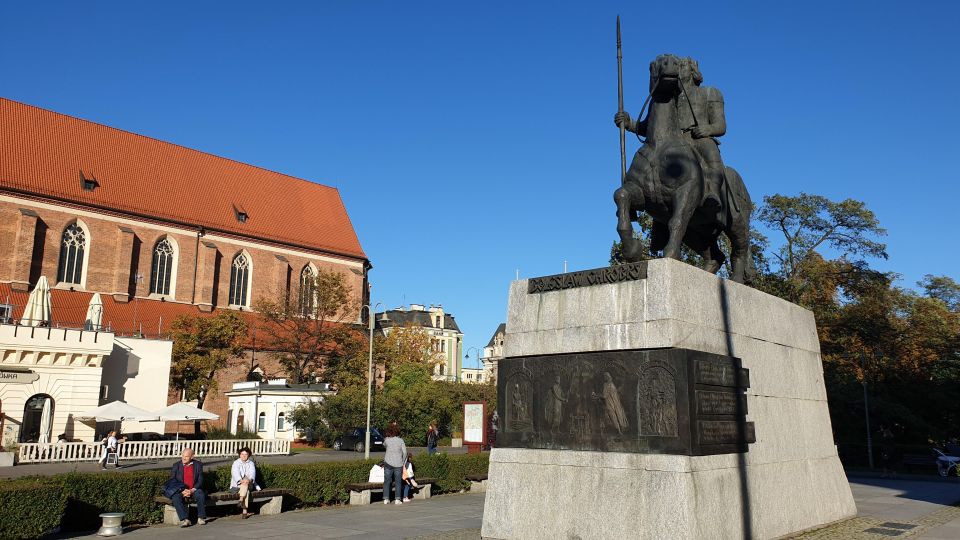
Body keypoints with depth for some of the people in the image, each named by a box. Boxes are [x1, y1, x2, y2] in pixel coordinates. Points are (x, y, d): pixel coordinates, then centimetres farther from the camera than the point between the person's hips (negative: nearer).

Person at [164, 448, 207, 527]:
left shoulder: (198, 465, 3)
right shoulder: (176, 466, 4)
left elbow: (200, 480, 0)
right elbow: (172, 481, -1)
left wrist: (192, 490, -17)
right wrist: (182, 490, -16)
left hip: (194, 490, 0)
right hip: (180, 490, 0)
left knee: (201, 495, -31)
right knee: (176, 498, -32)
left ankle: (201, 518, -16)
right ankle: (184, 520, -34)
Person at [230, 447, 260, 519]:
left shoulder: (251, 463, 13)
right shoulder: (236, 463, 6)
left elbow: (252, 473, -4)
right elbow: (235, 473, -13)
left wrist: (249, 479, -27)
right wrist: (241, 480, -34)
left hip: (249, 484, 2)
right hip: (237, 485, -2)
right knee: (247, 491, -32)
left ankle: (241, 500, -44)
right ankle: (245, 511, -41)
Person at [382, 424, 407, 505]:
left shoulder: (387, 440, -4)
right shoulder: (400, 441, -6)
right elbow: (405, 453, -5)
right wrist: (403, 462, 7)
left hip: (388, 463, 1)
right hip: (398, 464, -1)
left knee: (387, 481, 9)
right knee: (398, 482, 7)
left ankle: (386, 499, 9)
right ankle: (397, 499, 6)